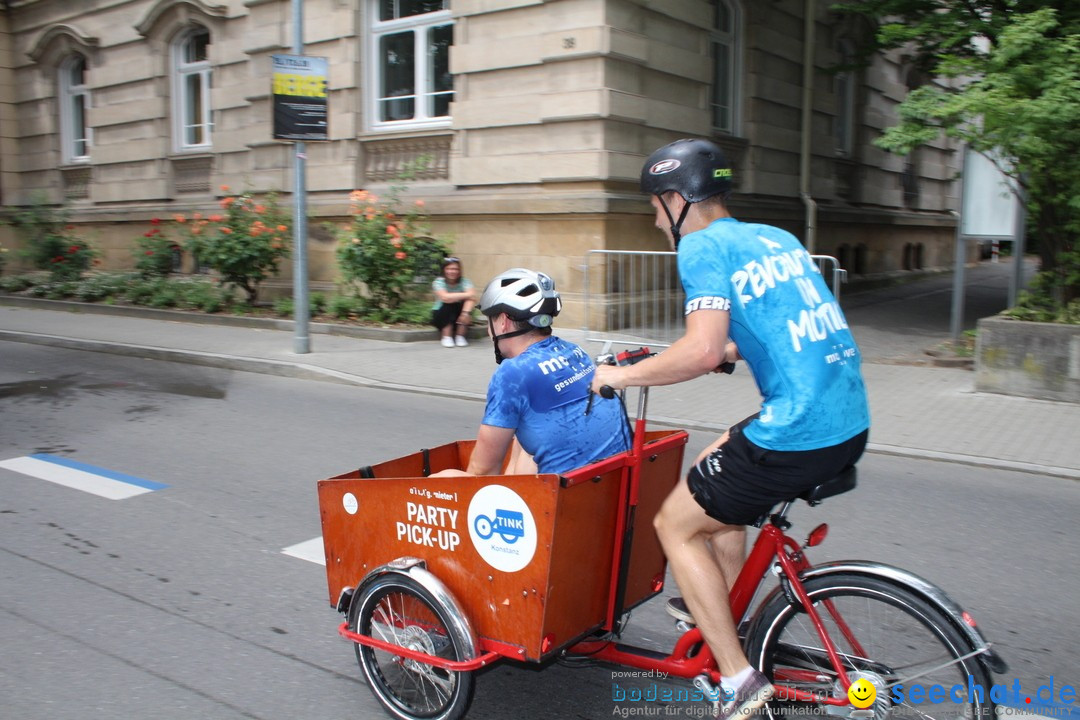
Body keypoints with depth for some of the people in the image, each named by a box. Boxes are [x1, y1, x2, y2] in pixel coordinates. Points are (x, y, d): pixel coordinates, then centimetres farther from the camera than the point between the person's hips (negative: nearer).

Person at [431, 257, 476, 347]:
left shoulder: (464, 281, -10)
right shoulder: (439, 282, -15)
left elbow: (471, 297, -28)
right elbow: (445, 297, -34)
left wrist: (466, 312, -46)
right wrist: (466, 295, -34)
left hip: (458, 316, 2)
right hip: (441, 315, -2)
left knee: (465, 304, -25)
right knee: (449, 303, -29)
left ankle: (460, 336, -13)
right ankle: (446, 337, -19)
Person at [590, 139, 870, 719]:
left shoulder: (703, 246, -8)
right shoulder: (774, 237, 18)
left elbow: (704, 349, -20)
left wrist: (623, 374, -7)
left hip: (798, 433, -9)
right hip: (850, 421, 9)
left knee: (675, 523, 9)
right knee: (714, 465, 30)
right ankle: (725, 614, 38)